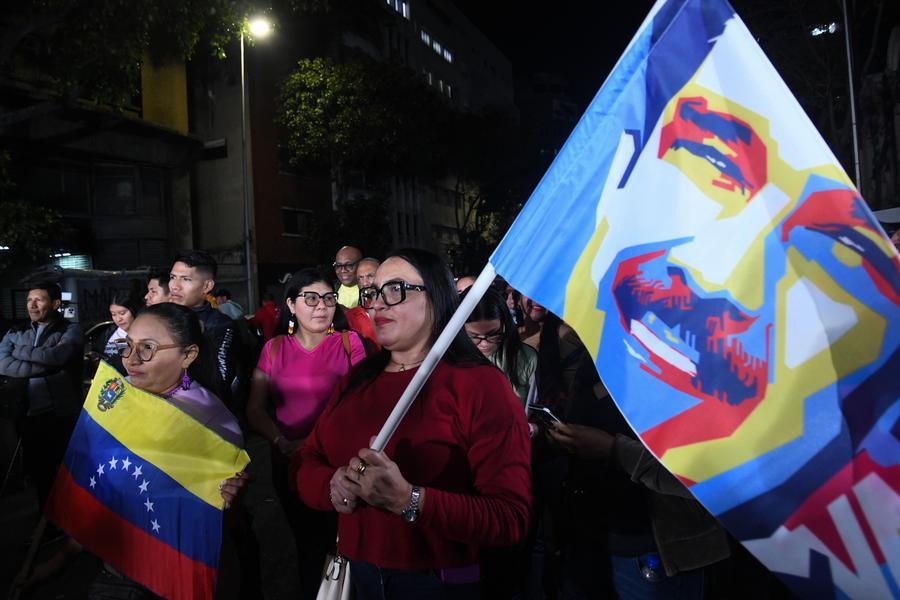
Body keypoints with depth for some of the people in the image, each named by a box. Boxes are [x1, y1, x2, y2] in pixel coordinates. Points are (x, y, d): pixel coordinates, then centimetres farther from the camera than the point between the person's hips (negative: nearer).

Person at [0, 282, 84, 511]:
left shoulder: (71, 330, -1)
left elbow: (56, 355, -20)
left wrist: (20, 351, -5)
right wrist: (46, 365, -15)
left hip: (64, 417, -4)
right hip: (30, 417, 4)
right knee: (37, 473, 15)